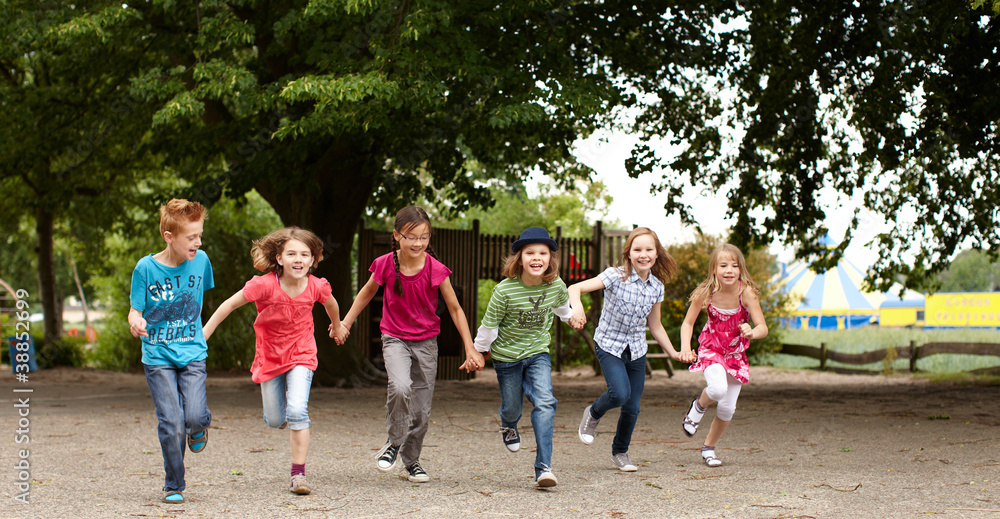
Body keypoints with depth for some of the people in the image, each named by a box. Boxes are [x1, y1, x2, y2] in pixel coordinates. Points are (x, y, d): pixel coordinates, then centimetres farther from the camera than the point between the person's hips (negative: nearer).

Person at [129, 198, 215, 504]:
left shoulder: (200, 260, -2)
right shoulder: (146, 268, -9)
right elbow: (135, 310, -4)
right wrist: (135, 322, -27)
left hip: (192, 353, 1)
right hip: (158, 356, -1)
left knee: (194, 416, -16)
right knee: (171, 424, -8)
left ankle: (200, 427, 22)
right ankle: (173, 486, 10)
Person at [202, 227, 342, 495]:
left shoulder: (316, 287, -16)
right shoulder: (265, 285, -23)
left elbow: (331, 304, 9)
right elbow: (229, 305, -14)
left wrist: (336, 326, 29)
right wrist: (203, 335, -13)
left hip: (301, 355, -1)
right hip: (270, 357, 1)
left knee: (297, 410, -21)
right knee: (274, 420, 11)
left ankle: (299, 474, -12)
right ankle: (294, 427, 50)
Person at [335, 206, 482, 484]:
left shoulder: (436, 270, -15)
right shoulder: (385, 265, -13)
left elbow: (455, 309, -5)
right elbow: (367, 292, 8)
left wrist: (470, 349, -5)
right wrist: (345, 323, 7)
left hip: (426, 341, 1)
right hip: (394, 338, -1)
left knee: (421, 410, 5)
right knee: (400, 387, -28)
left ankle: (411, 460, 28)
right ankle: (394, 442, -4)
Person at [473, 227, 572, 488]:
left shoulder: (556, 286, -14)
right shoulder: (504, 291, -26)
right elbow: (489, 324, -10)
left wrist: (571, 317, 32)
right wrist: (479, 351, 2)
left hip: (538, 353, 2)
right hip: (507, 356, -1)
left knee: (545, 403, -17)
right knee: (512, 408, 14)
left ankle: (543, 467, -17)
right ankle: (507, 426, 54)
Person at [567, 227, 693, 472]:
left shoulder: (656, 287, -2)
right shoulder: (616, 276, -17)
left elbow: (655, 325, 11)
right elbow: (575, 288, -25)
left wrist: (673, 353, 8)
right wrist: (576, 308, -45)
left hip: (636, 350, 4)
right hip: (610, 345, -4)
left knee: (632, 408, 5)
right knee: (620, 394, -24)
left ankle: (620, 452, 30)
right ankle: (593, 414, 9)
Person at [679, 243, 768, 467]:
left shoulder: (746, 292, -23)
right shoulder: (705, 293, -19)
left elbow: (763, 328, -26)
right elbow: (688, 323, -7)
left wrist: (752, 332, -49)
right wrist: (685, 346, -25)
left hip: (736, 353, 1)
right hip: (711, 348, -1)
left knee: (728, 408, 2)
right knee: (718, 388, -30)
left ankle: (709, 447, 27)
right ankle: (699, 405, 5)